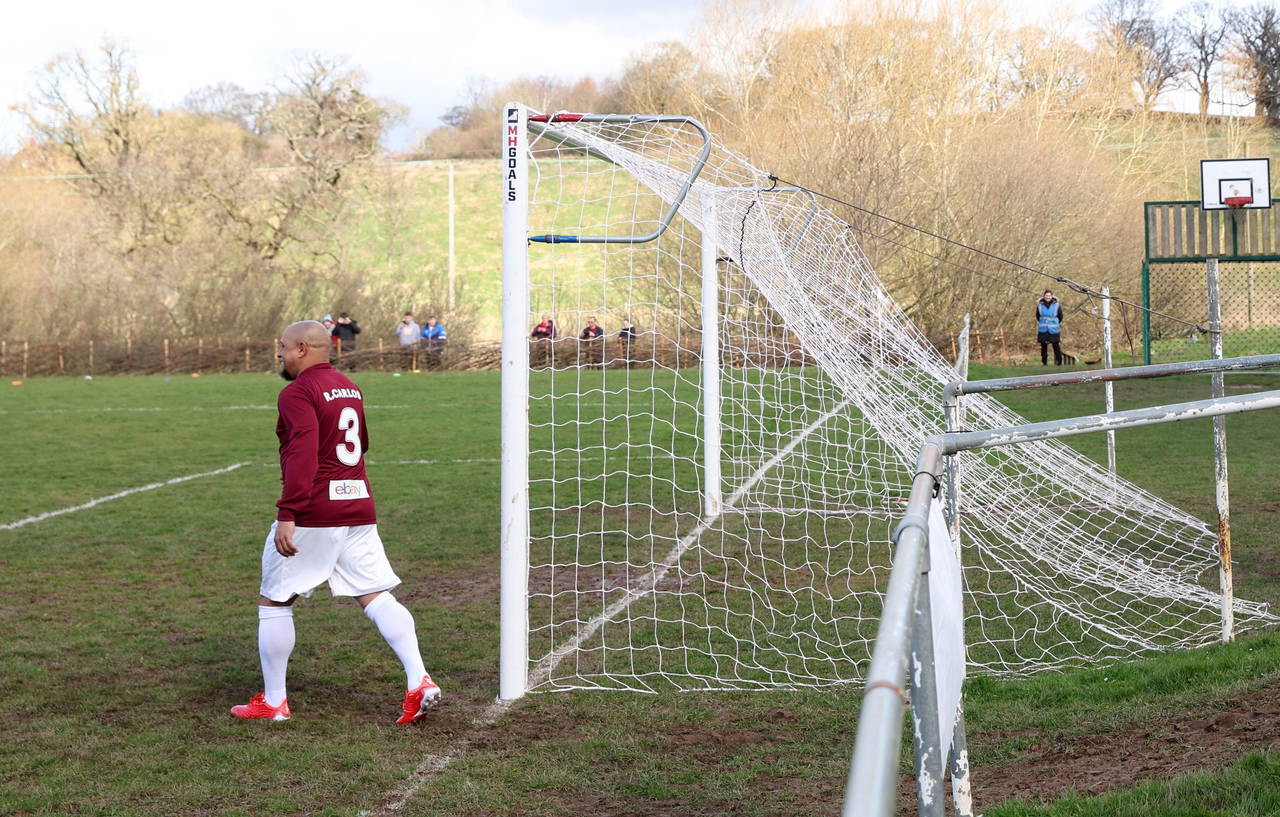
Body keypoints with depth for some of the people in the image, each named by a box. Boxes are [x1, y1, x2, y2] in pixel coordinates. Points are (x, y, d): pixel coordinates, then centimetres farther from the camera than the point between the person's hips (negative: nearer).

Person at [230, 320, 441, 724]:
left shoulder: (298, 393, -11)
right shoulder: (349, 388, 15)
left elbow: (303, 455, -23)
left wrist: (287, 514, -26)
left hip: (311, 512, -7)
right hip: (359, 509, 7)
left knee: (274, 602, 7)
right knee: (376, 597, 5)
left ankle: (273, 702, 12)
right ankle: (420, 681, -8)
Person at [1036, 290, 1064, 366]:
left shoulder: (1057, 305, -3)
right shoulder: (1040, 305, 0)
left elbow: (1060, 317, 7)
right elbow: (1037, 317, 12)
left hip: (1054, 331, -2)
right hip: (1043, 330, 2)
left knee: (1056, 347, 0)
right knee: (1044, 346, 6)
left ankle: (1059, 362, 7)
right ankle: (1044, 362, 14)